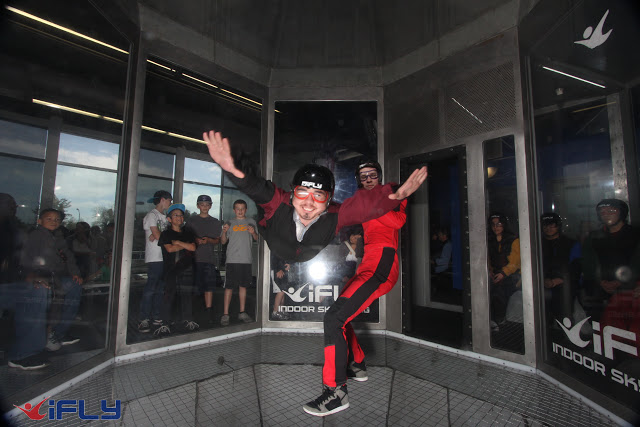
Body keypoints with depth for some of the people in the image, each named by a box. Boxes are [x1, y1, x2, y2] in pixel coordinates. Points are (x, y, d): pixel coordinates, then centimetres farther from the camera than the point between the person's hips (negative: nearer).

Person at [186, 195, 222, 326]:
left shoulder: (216, 222, 14)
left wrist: (208, 240, -8)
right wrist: (196, 240, -7)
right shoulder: (192, 220, 14)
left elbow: (218, 240, 12)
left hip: (209, 257, 0)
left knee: (209, 285, -6)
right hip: (194, 256, 0)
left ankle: (209, 312, -1)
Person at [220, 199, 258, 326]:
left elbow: (257, 239, 11)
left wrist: (253, 233, -9)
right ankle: (225, 314, 5)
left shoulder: (251, 222, 11)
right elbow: (223, 241, 7)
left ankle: (242, 312, 20)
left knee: (243, 286, 9)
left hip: (246, 259, 2)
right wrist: (224, 231, -11)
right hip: (232, 259, -1)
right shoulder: (230, 223, 9)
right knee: (229, 286, -3)